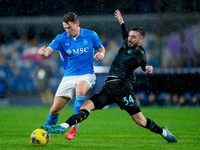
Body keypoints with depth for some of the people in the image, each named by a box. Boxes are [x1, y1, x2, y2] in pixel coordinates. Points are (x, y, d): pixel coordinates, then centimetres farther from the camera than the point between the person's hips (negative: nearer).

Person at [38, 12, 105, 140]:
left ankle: (74, 127, -28)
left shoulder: (90, 35, -1)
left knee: (80, 91, -37)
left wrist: (101, 54, -9)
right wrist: (43, 52, -43)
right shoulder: (61, 38, -3)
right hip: (69, 76, 2)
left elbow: (101, 48, 15)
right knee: (55, 109, 0)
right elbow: (49, 50, -19)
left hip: (86, 75, -2)